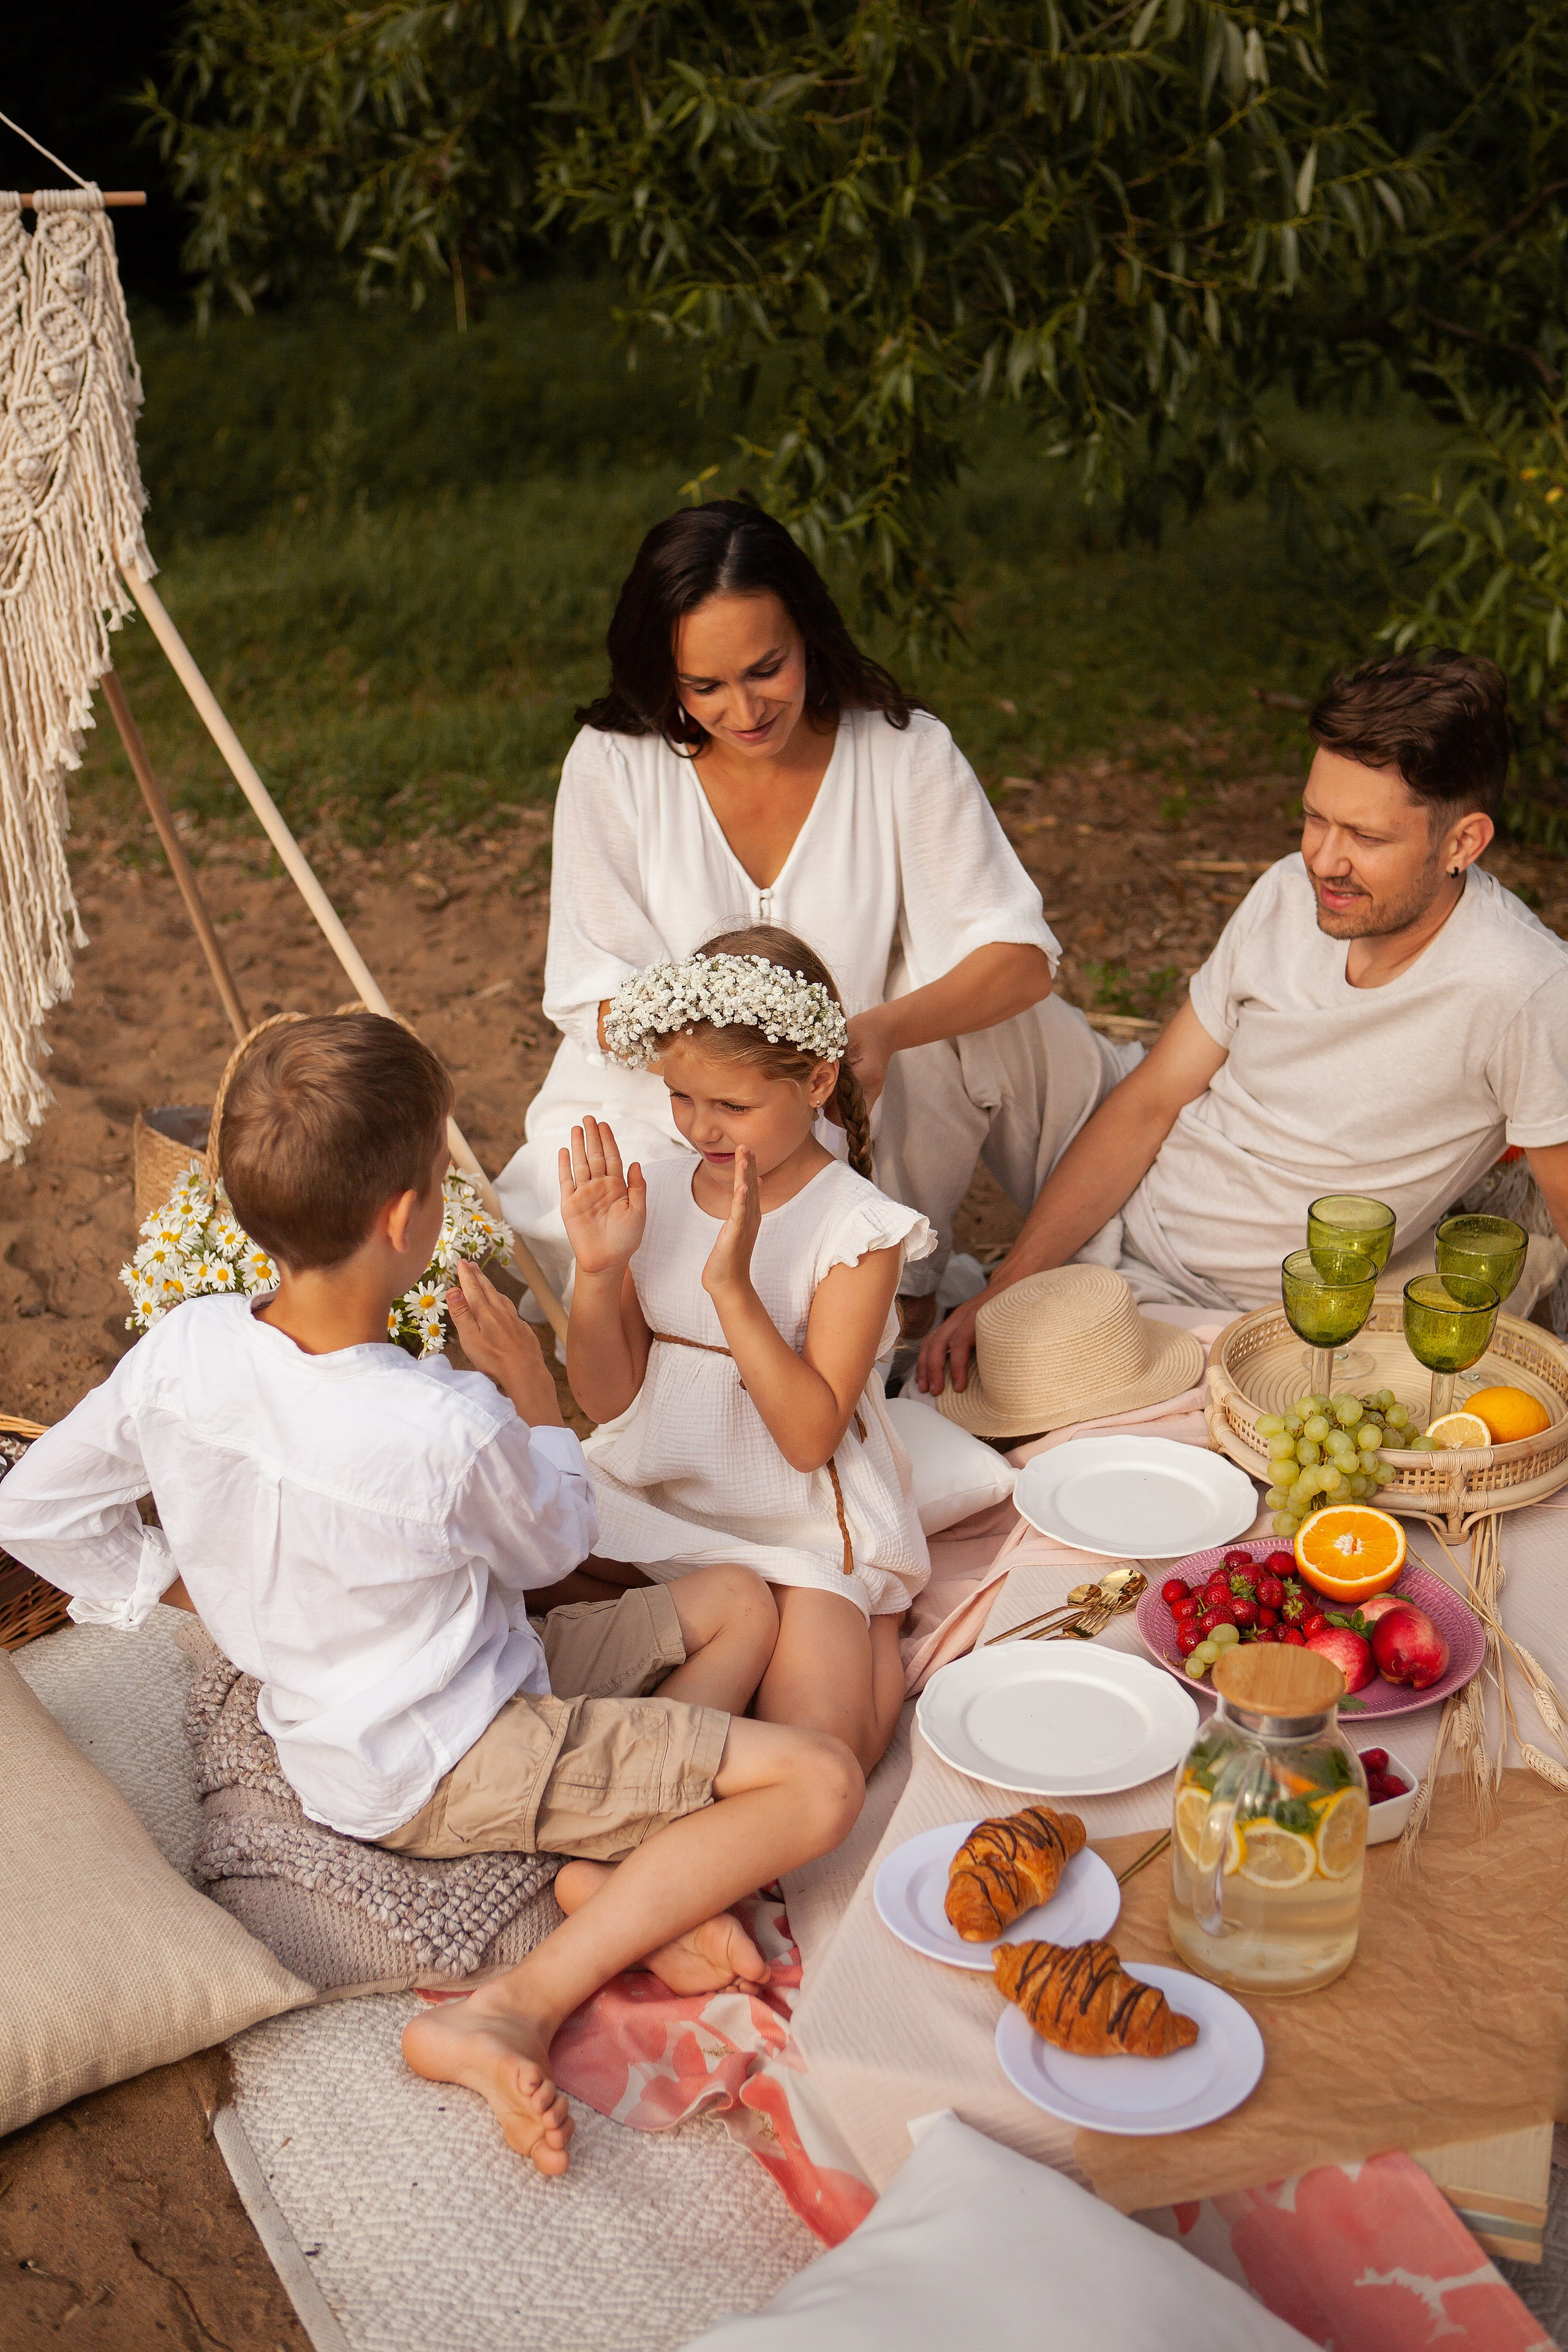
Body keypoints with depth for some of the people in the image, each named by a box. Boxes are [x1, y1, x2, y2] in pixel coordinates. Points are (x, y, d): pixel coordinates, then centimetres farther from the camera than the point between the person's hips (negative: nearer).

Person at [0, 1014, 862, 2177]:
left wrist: (189, 1584, 11)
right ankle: (519, 2008, -15)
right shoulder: (448, 1428, -31)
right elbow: (554, 1546, -8)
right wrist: (531, 1383, 4)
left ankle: (614, 1868, -4)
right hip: (445, 1764, -8)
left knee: (738, 1602, 13)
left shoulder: (182, 1348, -13)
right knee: (819, 1781, -15)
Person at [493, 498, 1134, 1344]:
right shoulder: (613, 765, -9)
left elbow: (1019, 952, -16)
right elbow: (594, 996, -9)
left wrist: (883, 1030, -36)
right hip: (653, 1112, 0)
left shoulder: (904, 752, -9)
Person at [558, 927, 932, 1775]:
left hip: (799, 1527, -5)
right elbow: (606, 1398, 0)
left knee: (819, 1746, -22)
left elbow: (810, 1438, -19)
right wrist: (597, 1270, -17)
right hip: (651, 1501, 5)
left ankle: (866, 1629, 8)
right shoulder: (652, 1193, -1)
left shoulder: (857, 1228, -13)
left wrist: (734, 1286, -28)